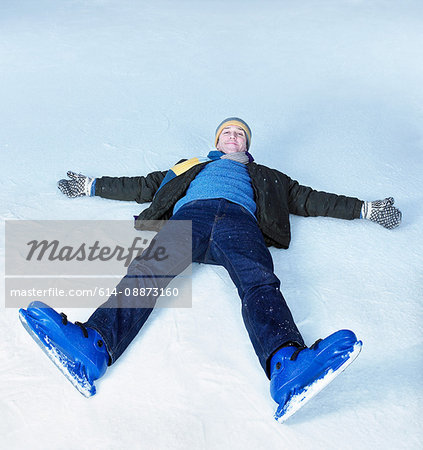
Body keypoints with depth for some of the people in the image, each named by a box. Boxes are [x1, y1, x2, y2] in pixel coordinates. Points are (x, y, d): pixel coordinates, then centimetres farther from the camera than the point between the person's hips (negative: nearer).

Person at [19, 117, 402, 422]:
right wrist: (92, 185, 45)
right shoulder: (192, 167, 43)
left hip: (238, 219, 0)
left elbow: (307, 199, 37)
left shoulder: (265, 177, 42)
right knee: (147, 270, -33)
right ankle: (93, 347, -58)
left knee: (259, 283, -36)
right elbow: (144, 186, 44)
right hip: (189, 215, 1)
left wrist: (366, 209, 32)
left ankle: (288, 366, -65)